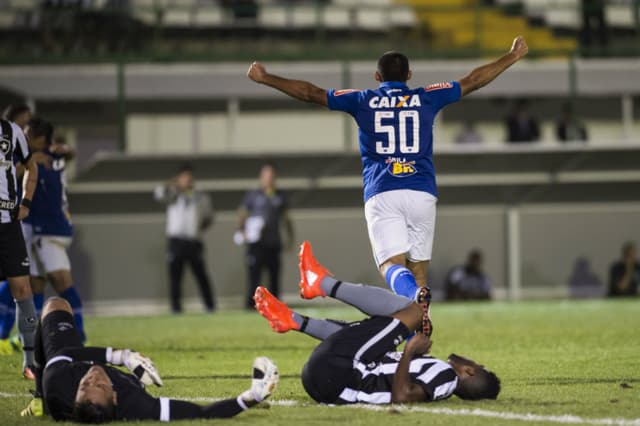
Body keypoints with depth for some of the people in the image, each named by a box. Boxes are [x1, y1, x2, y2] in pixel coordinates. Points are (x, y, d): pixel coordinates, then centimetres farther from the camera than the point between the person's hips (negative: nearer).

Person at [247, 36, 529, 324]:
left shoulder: (363, 101, 12)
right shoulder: (425, 98, 13)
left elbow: (311, 93, 14)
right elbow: (473, 81, 20)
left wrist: (265, 79, 24)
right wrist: (513, 57, 31)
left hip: (381, 195, -1)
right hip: (421, 193, 1)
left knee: (392, 265, -12)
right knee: (418, 267, 7)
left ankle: (415, 297, -45)